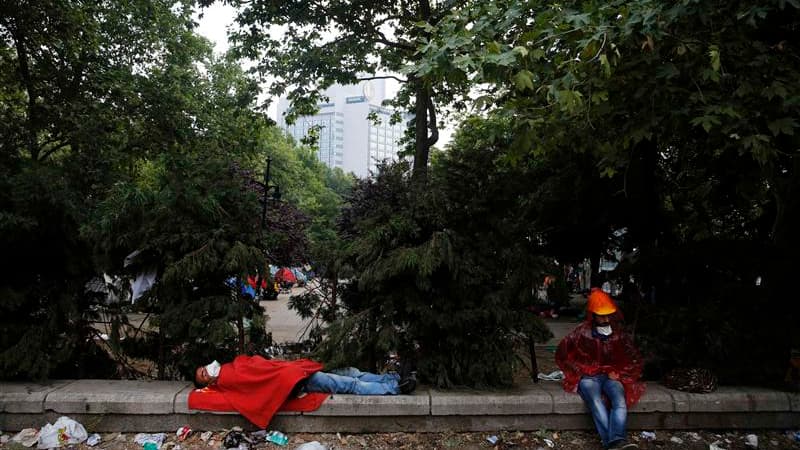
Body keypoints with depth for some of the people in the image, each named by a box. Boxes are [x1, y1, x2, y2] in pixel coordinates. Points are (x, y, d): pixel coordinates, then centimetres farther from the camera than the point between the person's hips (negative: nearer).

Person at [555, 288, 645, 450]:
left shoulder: (620, 334, 9)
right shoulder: (581, 333, 2)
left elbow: (635, 359, 18)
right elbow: (562, 354, 8)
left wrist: (619, 373, 3)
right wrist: (581, 371, 3)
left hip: (612, 377, 2)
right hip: (588, 377, -2)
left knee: (620, 400, -33)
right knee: (596, 403, -35)